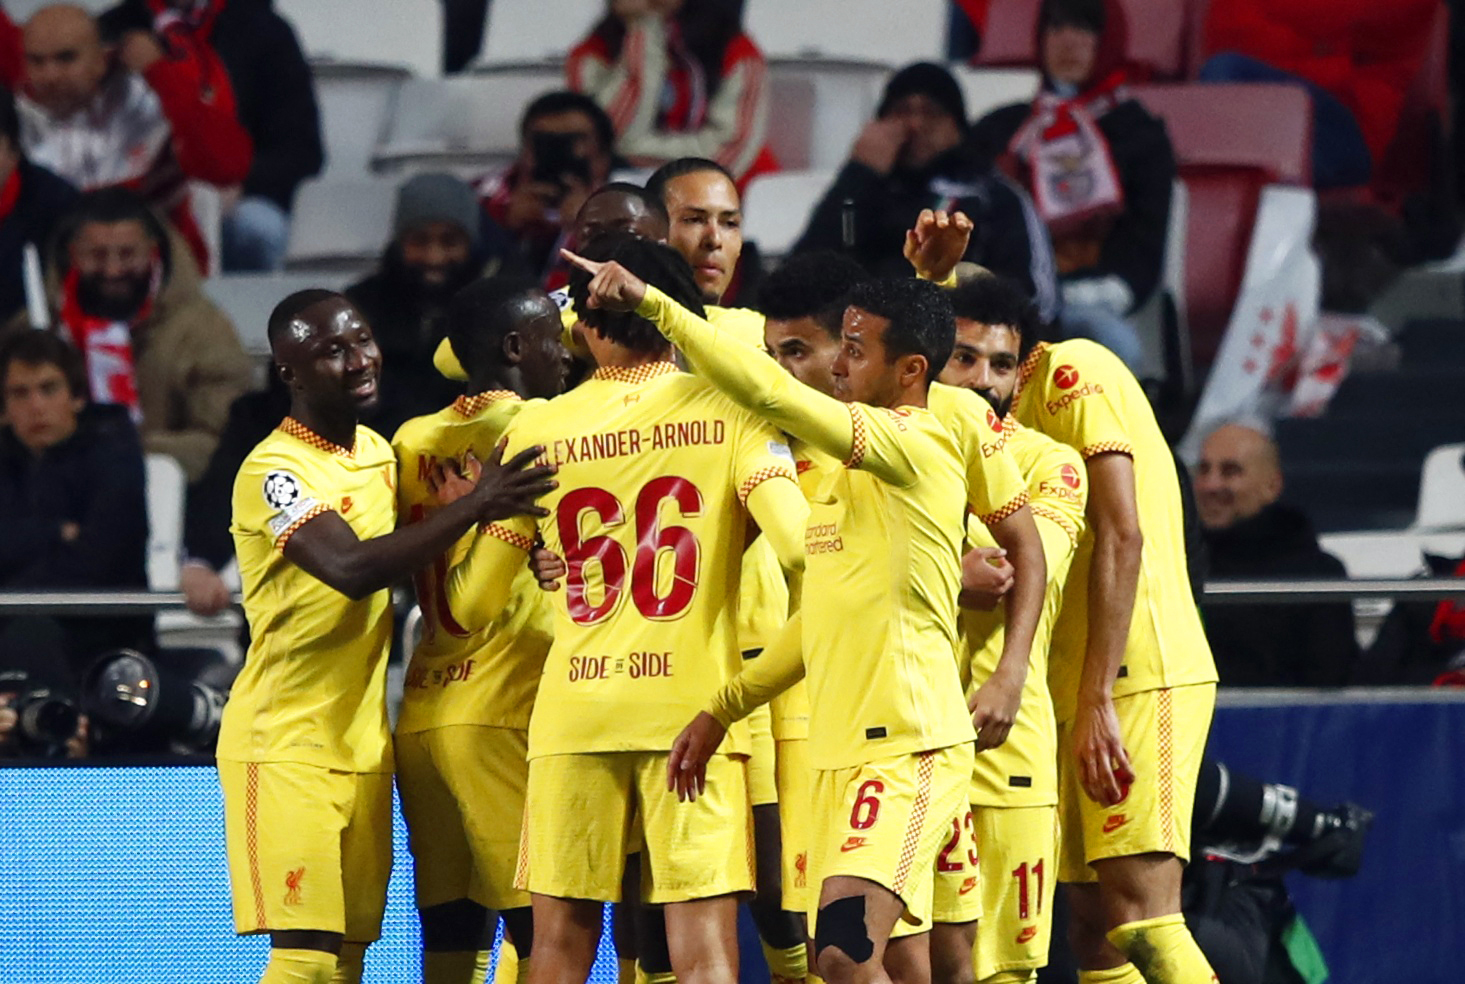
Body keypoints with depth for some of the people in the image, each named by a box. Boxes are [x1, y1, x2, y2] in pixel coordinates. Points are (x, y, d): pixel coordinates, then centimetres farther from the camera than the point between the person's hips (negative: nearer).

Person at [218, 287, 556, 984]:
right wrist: (475, 505, -30)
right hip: (285, 743, -8)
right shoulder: (274, 471, -15)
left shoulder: (379, 453, 12)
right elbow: (353, 568, -30)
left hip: (363, 742, 8)